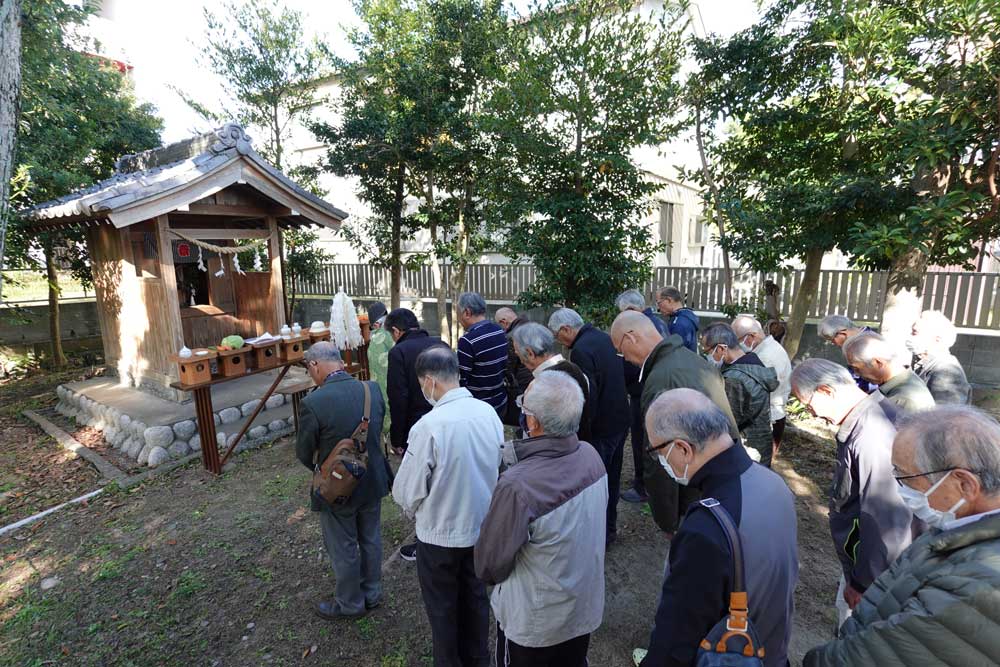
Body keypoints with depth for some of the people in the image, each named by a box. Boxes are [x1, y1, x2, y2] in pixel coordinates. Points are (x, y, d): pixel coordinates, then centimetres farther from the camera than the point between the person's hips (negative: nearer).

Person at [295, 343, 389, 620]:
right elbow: (378, 433, 1)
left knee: (343, 549, 18)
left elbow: (304, 453, -12)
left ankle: (350, 604, 40)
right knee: (371, 539, 24)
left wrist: (321, 469, 9)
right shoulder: (373, 390, -12)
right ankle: (372, 593, 45)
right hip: (373, 481, 5)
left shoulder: (313, 403, -26)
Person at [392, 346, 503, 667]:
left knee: (443, 607, 21)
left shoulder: (428, 427, -29)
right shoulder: (489, 412, -13)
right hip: (483, 527, 5)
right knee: (476, 596, 27)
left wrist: (413, 509, 4)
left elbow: (407, 492, -18)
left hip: (440, 534, -5)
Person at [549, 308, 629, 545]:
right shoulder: (604, 337, 5)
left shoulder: (581, 350, -23)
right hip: (620, 421, 9)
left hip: (600, 428, -9)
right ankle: (609, 528, 37)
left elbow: (588, 396, -25)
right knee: (611, 478, 21)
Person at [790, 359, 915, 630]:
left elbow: (881, 518, -27)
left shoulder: (871, 437, -33)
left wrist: (863, 583, -16)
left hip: (872, 564, -8)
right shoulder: (869, 411, -2)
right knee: (848, 616, 26)